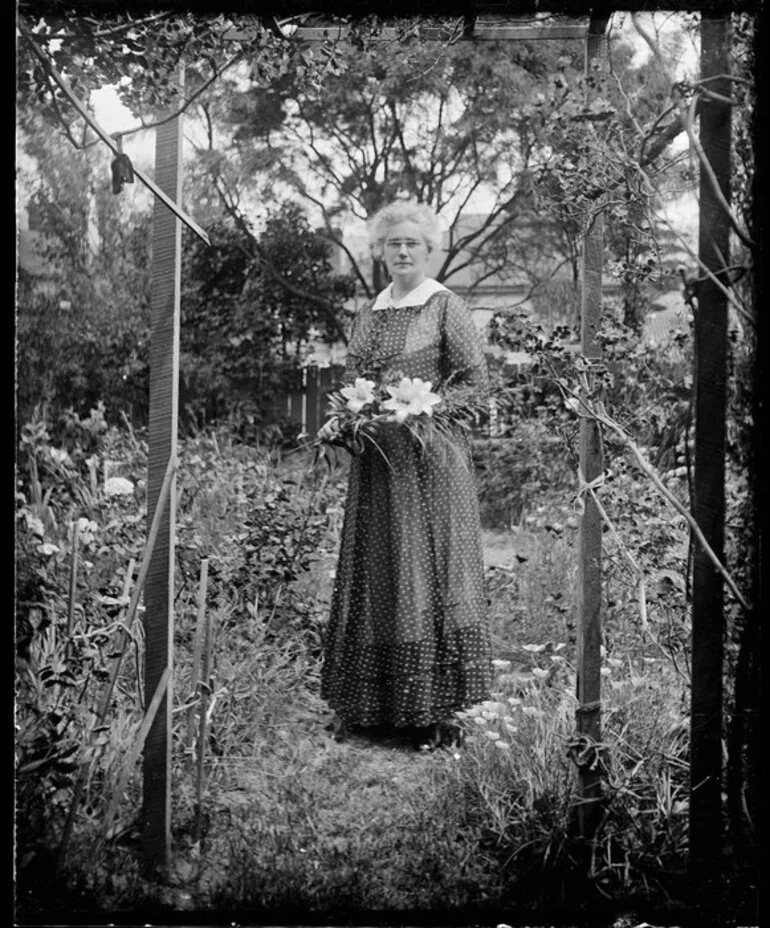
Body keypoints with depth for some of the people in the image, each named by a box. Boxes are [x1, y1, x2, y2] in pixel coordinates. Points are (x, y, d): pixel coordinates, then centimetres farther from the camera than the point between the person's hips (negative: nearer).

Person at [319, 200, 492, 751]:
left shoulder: (446, 308, -2)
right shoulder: (369, 314, 15)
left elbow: (477, 381, -6)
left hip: (430, 457, -6)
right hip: (377, 462, 6)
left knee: (430, 575, -3)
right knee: (373, 576, 7)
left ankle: (439, 714, 4)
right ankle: (371, 709, 15)